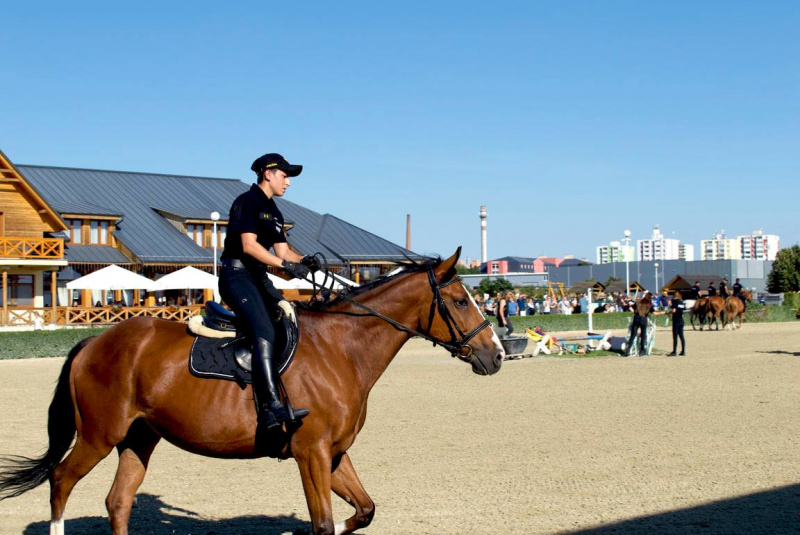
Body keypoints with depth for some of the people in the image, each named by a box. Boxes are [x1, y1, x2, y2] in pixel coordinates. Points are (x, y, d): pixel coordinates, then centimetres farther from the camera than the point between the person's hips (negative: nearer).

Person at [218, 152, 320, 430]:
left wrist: (304, 261, -7)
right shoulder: (247, 201, -8)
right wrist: (287, 265, -25)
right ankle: (272, 406, -34)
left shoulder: (274, 212, 20)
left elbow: (283, 251, 15)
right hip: (236, 274, -10)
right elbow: (249, 245, -18)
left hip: (258, 277, 10)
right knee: (264, 334, -25)